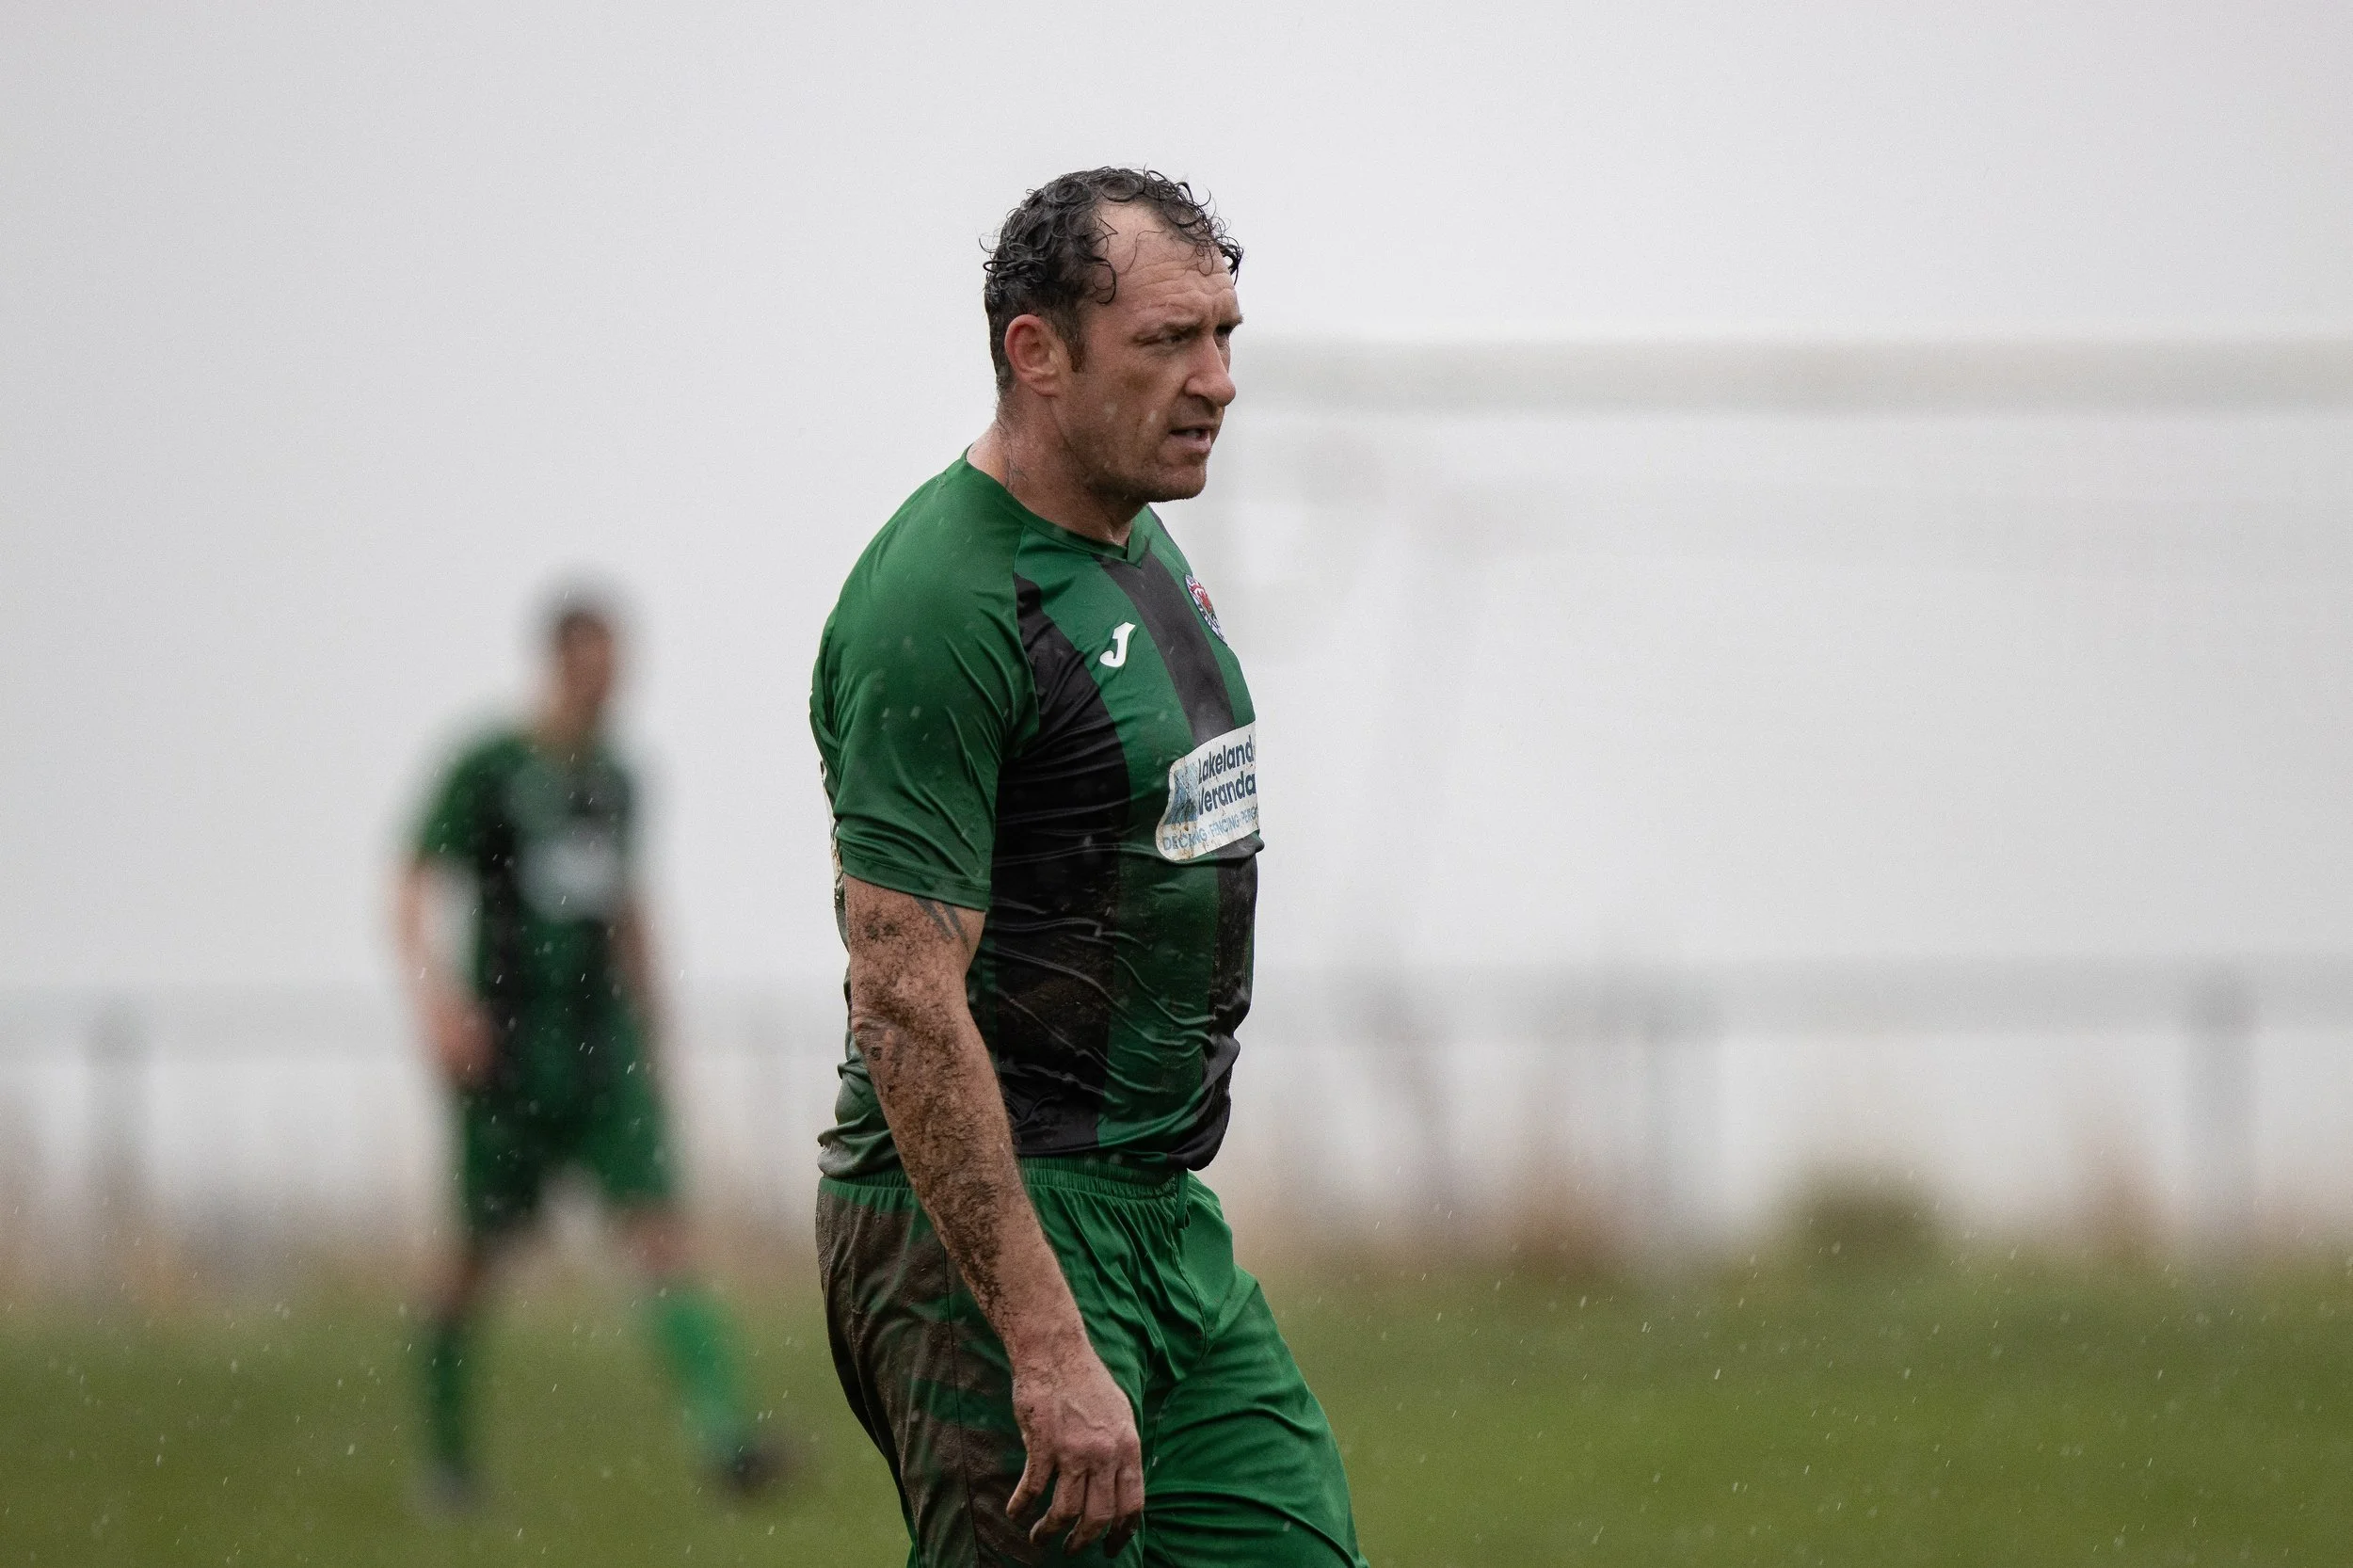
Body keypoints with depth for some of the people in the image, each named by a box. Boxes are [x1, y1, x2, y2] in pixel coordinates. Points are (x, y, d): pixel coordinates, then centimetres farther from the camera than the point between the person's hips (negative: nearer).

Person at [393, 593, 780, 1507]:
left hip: (604, 1046, 4)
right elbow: (413, 893, -11)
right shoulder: (488, 771, -7)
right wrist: (433, 992, -28)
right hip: (507, 1045, -4)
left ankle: (724, 1433, -23)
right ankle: (445, 1455, 22)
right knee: (483, 1251, 4)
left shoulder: (615, 783, 11)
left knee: (658, 1229, -11)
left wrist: (651, 1033, 25)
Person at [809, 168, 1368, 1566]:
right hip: (990, 1228, -9)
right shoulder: (942, 602, -19)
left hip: (1170, 1222, 9)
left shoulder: (1144, 544, 12)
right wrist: (1047, 1351, -28)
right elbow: (909, 1005, -24)